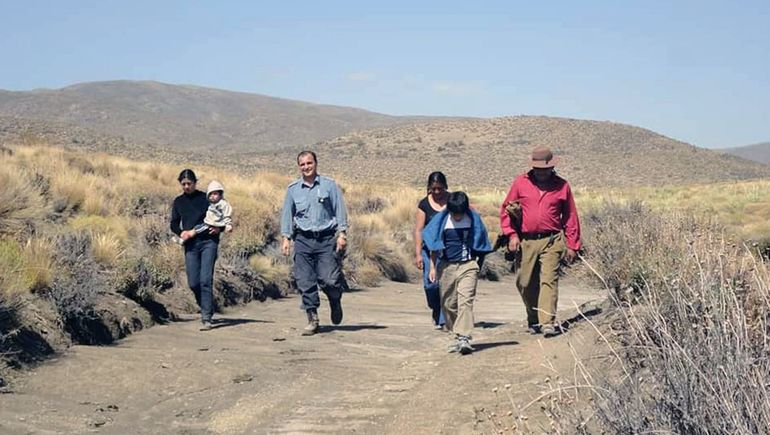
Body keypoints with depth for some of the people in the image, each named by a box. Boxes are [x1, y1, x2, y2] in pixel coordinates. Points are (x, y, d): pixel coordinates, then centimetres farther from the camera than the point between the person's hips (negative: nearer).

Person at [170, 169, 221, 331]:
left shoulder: (206, 198, 1)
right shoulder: (178, 202, 11)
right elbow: (174, 224, 14)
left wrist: (218, 228, -13)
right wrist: (181, 233, -7)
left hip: (208, 242, -4)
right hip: (190, 245, 4)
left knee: (206, 280, -13)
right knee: (193, 283, 2)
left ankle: (207, 318, -13)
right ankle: (207, 308, 28)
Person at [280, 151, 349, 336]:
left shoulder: (329, 185, 3)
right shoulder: (293, 188, 8)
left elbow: (340, 210, 4)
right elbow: (287, 214, 12)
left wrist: (342, 233, -4)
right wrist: (286, 238, 5)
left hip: (326, 239, -2)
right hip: (303, 240, 2)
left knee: (328, 279, -9)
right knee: (305, 282, -2)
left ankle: (335, 303, 23)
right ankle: (312, 320, 7)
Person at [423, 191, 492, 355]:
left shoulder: (474, 219, 0)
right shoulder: (441, 220, 0)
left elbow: (480, 246, 9)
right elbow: (434, 246, 7)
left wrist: (479, 267, 11)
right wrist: (433, 267, 3)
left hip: (468, 266, -2)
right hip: (446, 266, 2)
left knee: (466, 301, -15)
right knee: (448, 304, 6)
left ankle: (464, 338, -21)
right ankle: (457, 336, 20)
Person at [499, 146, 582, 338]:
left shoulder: (561, 185, 6)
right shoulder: (520, 182, 6)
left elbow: (570, 217, 10)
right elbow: (506, 209, 10)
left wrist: (572, 245, 6)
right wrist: (511, 234, -1)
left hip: (552, 241, -2)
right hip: (526, 241, 2)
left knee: (549, 280, -12)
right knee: (525, 283, 5)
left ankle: (548, 322, -17)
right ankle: (533, 321, 23)